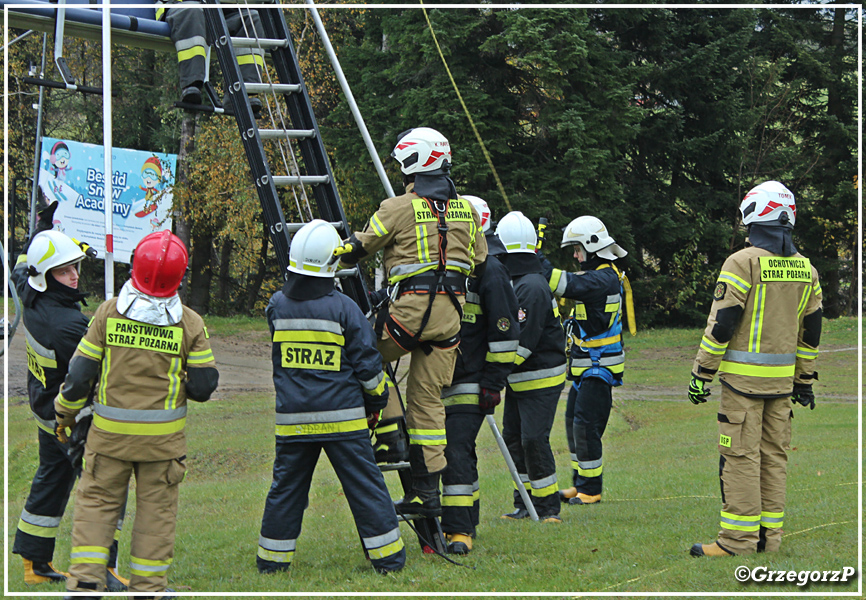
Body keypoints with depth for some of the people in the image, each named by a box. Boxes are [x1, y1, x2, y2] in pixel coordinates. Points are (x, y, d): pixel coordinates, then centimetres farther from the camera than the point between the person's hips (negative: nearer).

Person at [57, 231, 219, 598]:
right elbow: (203, 387, -6)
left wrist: (64, 413, 11)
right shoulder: (190, 324, -9)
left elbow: (79, 374, -5)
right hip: (163, 436, 0)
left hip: (110, 431, 0)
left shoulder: (109, 312, -9)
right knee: (156, 510, 12)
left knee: (96, 502, 11)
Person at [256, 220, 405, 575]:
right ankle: (388, 558, 8)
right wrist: (376, 400, 10)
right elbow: (367, 364, -5)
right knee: (365, 486, 4)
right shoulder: (343, 309, -10)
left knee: (286, 486, 13)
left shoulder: (277, 307, -2)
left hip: (293, 420, 3)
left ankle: (271, 560, 17)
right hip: (342, 418, -3)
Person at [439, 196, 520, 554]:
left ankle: (458, 530, -12)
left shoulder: (490, 271, -10)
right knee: (458, 454, 12)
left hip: (471, 384, -8)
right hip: (442, 381, 8)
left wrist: (493, 383, -14)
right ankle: (467, 521, 22)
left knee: (457, 451, -14)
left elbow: (505, 334, -12)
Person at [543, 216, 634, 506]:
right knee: (573, 421, 14)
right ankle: (581, 484, 22)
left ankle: (590, 490, -2)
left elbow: (567, 285, -30)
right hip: (584, 366, 10)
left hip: (599, 368, -10)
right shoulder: (595, 275, 15)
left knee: (586, 425, -9)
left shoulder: (605, 278, -18)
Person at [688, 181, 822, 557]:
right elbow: (811, 330, 15)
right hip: (782, 378, 6)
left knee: (740, 456, -4)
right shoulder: (805, 269, 9)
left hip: (743, 376, -6)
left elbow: (721, 325, -13)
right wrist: (804, 379, 22)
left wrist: (702, 373, -7)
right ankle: (769, 537, 15)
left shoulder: (742, 263, -11)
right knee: (774, 455, 11)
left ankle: (738, 540, -4)